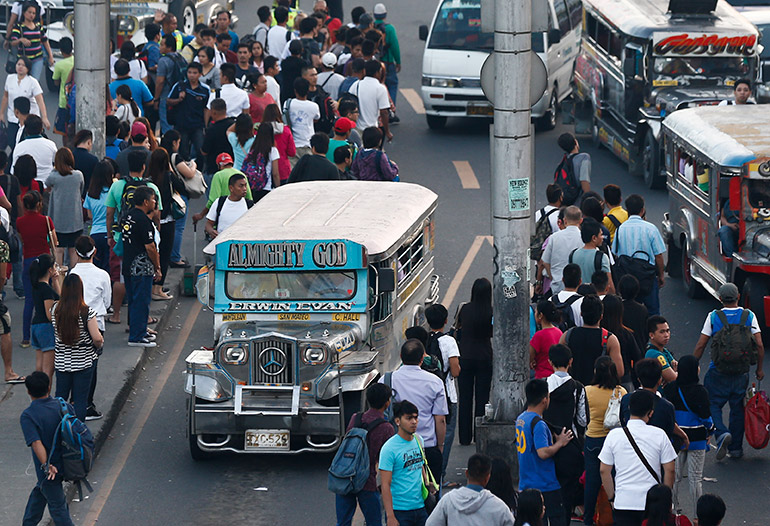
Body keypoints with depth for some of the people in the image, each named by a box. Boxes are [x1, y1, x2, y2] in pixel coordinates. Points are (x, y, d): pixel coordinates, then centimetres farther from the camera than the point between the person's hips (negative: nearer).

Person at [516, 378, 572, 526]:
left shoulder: (520, 419, 10)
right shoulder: (538, 424, -19)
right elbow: (543, 453, -27)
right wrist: (560, 443, -10)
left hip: (525, 485, 9)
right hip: (546, 486, -9)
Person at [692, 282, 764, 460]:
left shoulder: (713, 317, -4)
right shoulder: (749, 316, -1)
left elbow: (700, 346, -4)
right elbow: (759, 346, -3)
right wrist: (759, 369, 10)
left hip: (718, 372, -2)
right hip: (741, 372, 2)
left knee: (712, 405, 9)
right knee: (738, 408, 15)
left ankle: (721, 433, -17)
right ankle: (735, 448, 19)